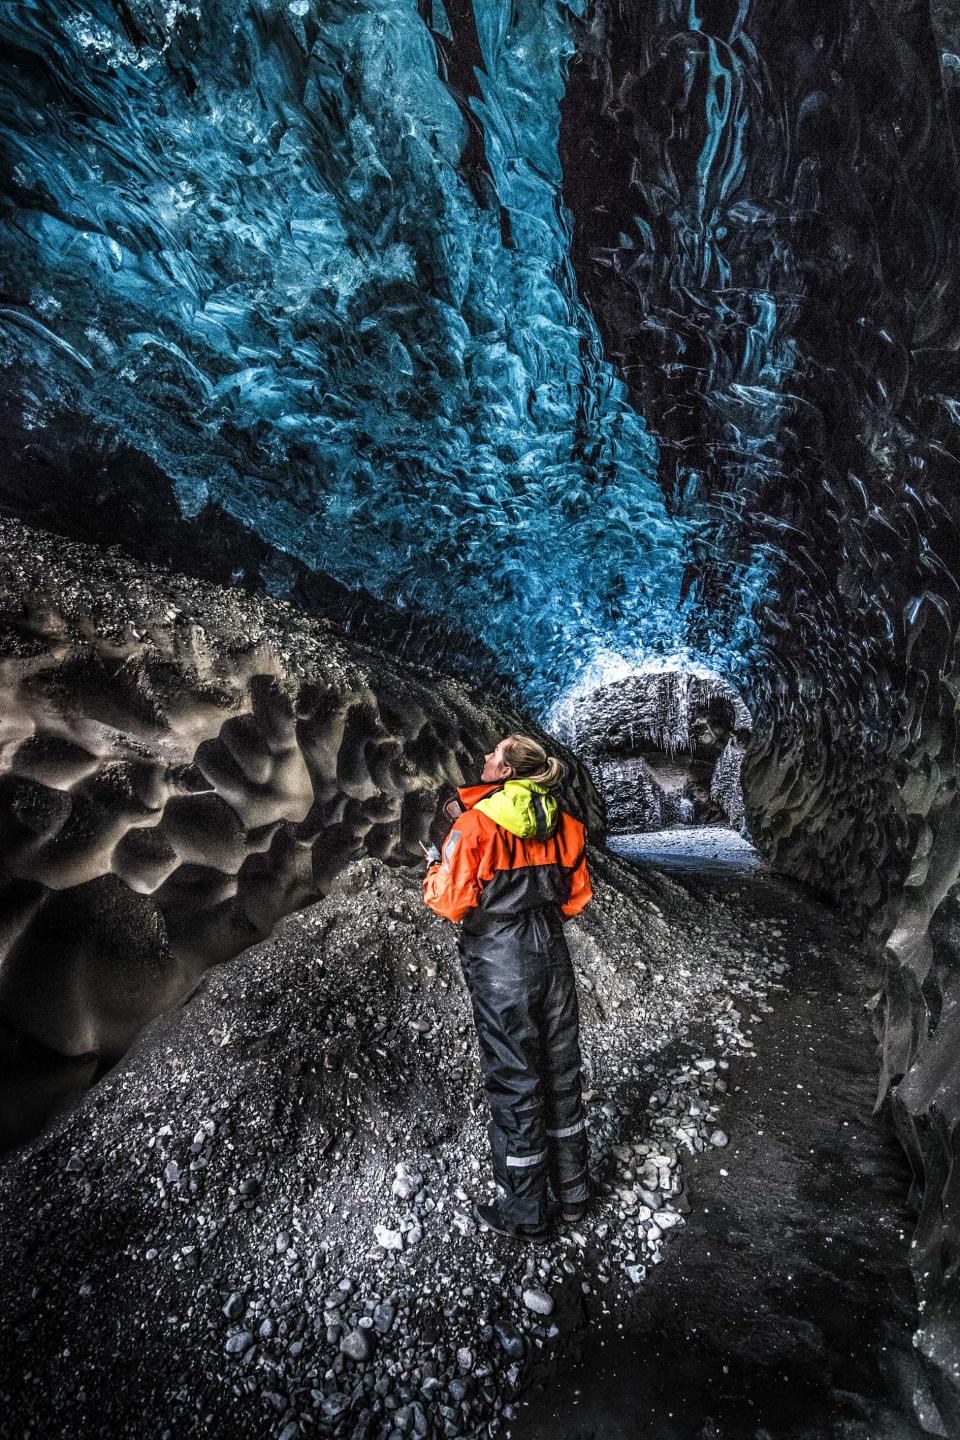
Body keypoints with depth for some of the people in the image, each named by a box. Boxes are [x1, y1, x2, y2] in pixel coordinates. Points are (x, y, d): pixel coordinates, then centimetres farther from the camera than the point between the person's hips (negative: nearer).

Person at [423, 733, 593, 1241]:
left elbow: (450, 901, -16)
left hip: (500, 965, -5)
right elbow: (576, 898, 7)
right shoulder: (562, 823, 1)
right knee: (560, 1072, 21)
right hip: (553, 956, 6)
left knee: (513, 1083, 10)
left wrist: (435, 870, 3)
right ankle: (572, 1189, 39)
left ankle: (524, 1214, 29)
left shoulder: (477, 822, -17)